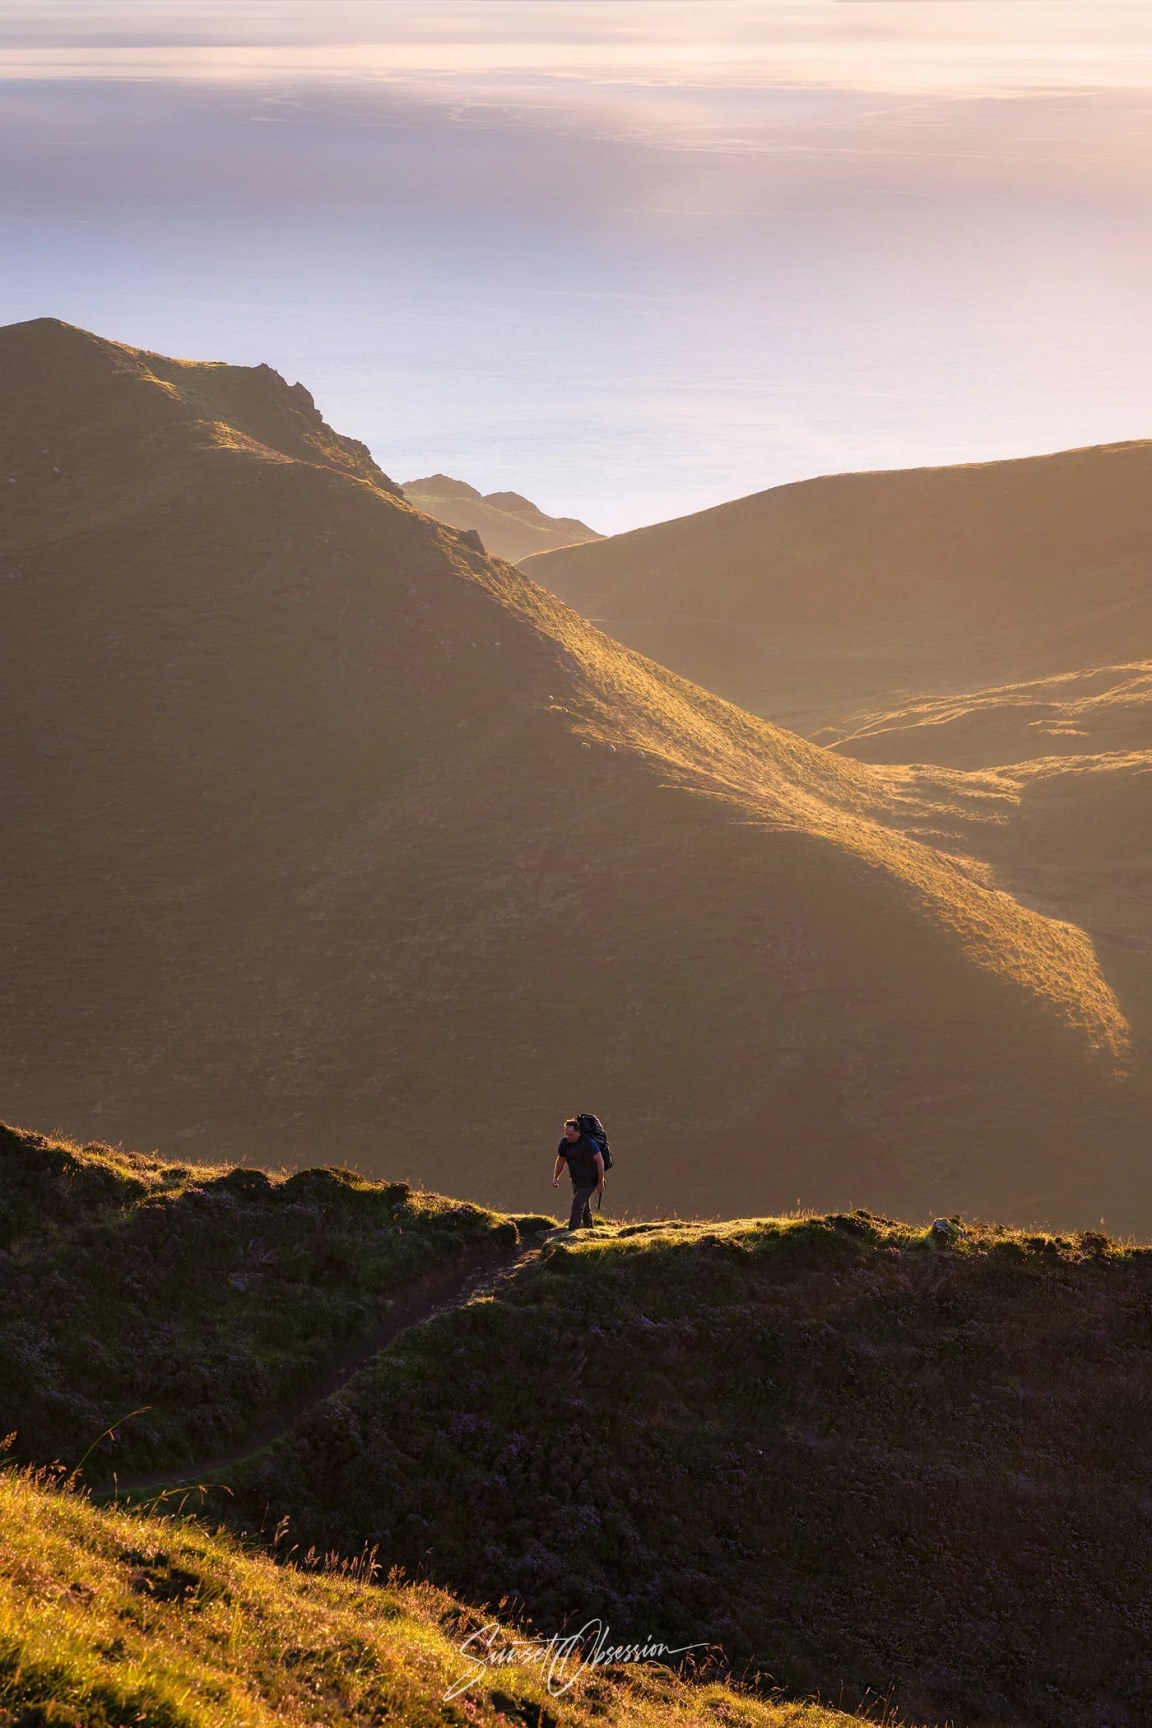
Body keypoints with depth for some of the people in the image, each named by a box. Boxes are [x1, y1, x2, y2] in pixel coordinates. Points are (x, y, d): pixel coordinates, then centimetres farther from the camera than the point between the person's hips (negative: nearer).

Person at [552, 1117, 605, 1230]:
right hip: (576, 1181, 7)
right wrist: (555, 1178, 3)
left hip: (589, 1181, -7)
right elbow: (561, 1160, 14)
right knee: (584, 1208, 17)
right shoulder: (565, 1142, -1)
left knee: (577, 1204, -21)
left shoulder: (588, 1143, -21)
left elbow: (600, 1161, -18)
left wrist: (600, 1182, -17)